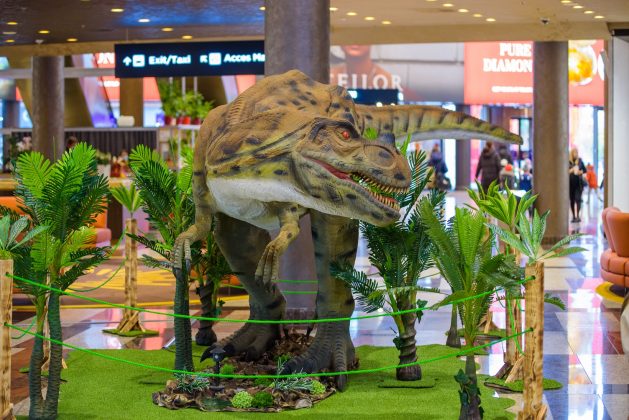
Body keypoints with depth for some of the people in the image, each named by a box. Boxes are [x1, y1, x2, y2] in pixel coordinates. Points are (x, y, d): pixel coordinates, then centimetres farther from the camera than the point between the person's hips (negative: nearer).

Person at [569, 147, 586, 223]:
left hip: (579, 183, 0)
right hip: (570, 183, 0)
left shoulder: (580, 161, 5)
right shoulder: (568, 162, -1)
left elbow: (584, 170, 12)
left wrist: (580, 172, -7)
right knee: (572, 200, 3)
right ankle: (573, 216, 11)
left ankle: (578, 216, -12)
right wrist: (571, 170, -17)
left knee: (578, 199, -9)